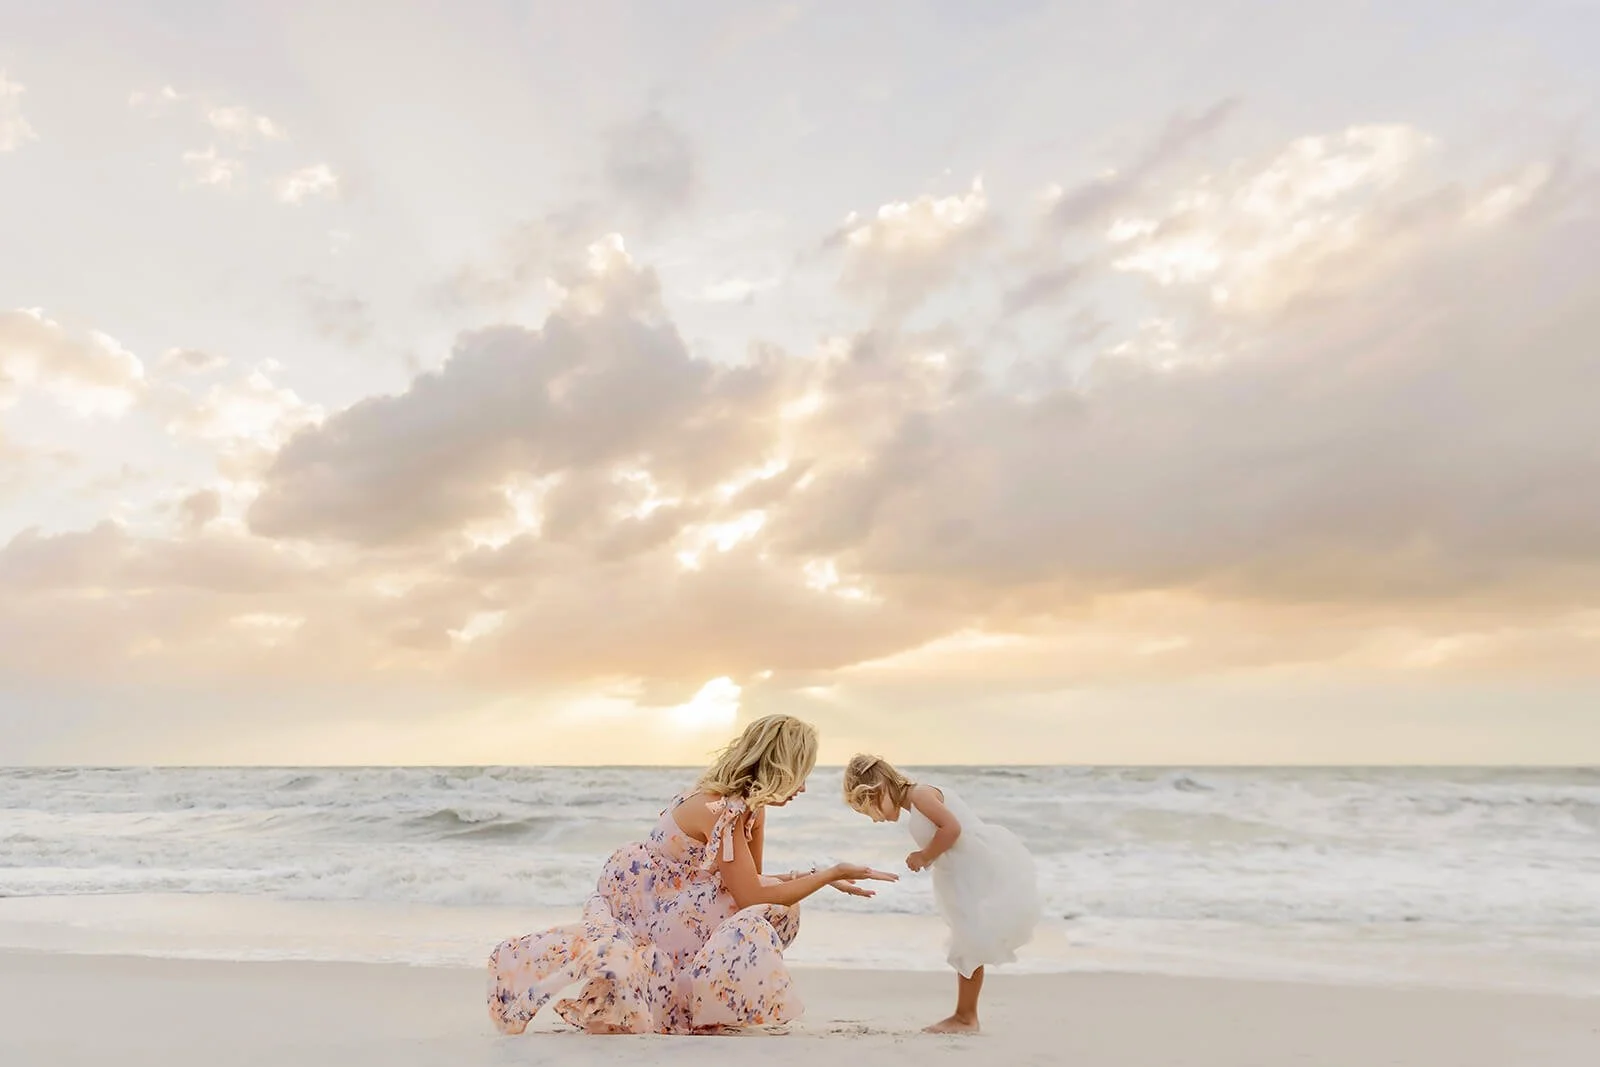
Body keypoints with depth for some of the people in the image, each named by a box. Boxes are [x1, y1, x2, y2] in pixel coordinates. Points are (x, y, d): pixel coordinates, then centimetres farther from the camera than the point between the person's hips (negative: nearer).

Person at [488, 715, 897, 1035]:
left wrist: (816, 877, -10)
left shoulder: (748, 803, -2)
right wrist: (831, 873, -23)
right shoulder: (720, 810, -29)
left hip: (664, 900, 9)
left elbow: (752, 883, -2)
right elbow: (752, 898, -27)